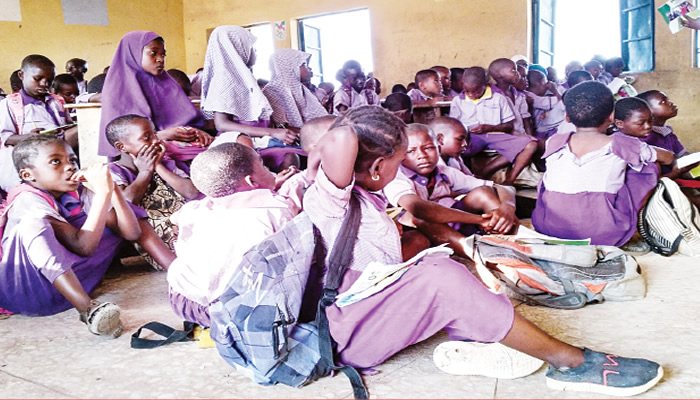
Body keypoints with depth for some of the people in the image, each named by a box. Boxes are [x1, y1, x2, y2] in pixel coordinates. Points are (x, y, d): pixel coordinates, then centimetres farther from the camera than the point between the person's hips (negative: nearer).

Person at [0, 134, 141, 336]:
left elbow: (131, 233, -10)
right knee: (33, 223, -36)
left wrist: (111, 188, -19)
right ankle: (88, 309, -44)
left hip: (69, 278, 6)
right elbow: (83, 247, -30)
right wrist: (103, 192, -32)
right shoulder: (29, 201, -18)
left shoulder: (79, 194, 0)